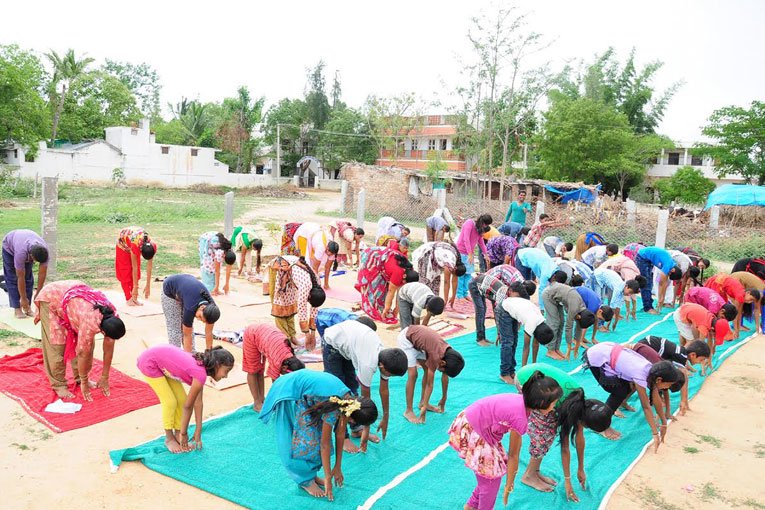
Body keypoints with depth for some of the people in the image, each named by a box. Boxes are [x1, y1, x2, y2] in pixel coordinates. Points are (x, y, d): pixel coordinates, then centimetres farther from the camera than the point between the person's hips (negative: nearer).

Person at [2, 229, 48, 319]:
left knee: (28, 277, -4)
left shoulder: (44, 250, -35)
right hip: (9, 246, -3)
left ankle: (27, 307, 2)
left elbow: (42, 274, -24)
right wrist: (23, 298, -27)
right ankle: (17, 309, -7)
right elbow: (20, 278, -35)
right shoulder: (21, 253, -46)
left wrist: (38, 294, -19)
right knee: (13, 278, -10)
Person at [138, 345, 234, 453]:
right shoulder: (200, 374, -29)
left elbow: (198, 402, 0)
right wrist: (184, 434, -8)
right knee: (170, 402, -6)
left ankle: (177, 435, 21)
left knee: (181, 399, 6)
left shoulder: (202, 367, -4)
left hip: (162, 360, 8)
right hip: (149, 362, -8)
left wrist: (198, 433, 3)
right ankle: (169, 439, 13)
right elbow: (187, 406, -19)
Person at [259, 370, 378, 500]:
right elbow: (325, 444, -20)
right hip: (288, 393, -7)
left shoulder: (349, 401, -9)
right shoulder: (333, 408, -30)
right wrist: (328, 478, -11)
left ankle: (311, 474, 19)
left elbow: (340, 435, 1)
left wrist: (338, 467, 8)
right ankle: (305, 481, 10)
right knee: (305, 438, -5)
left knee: (317, 434, 5)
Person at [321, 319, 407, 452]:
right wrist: (366, 429, -14)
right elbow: (365, 398, -24)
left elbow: (384, 390, -3)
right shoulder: (368, 364, -36)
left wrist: (385, 418, 7)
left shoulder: (386, 357, -16)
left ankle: (357, 429, 20)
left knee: (352, 386, 10)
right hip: (332, 342, -7)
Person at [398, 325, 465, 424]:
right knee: (413, 374, -14)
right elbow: (430, 384, -23)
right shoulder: (436, 356, -31)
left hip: (417, 337, 8)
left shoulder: (448, 354, -11)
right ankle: (408, 411, -5)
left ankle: (422, 403, 20)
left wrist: (444, 398, 13)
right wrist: (424, 408, -16)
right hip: (406, 338, -8)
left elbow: (445, 377, 4)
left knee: (428, 370, 7)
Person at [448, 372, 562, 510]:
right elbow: (513, 455, -15)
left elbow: (517, 443, 2)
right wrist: (508, 486, 0)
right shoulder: (520, 418, -29)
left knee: (493, 471, 17)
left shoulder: (522, 401, -5)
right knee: (492, 476, 3)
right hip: (470, 430, -8)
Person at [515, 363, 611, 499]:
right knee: (544, 431, -8)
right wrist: (567, 482, -4)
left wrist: (581, 470, 16)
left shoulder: (582, 404, -8)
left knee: (552, 427, 5)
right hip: (526, 380, -7)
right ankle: (529, 476, 7)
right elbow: (564, 448, -14)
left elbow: (579, 437, 6)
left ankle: (535, 471, 18)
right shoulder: (569, 409, -26)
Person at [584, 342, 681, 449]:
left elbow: (656, 400, 7)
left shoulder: (652, 370, -4)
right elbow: (646, 407, -20)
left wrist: (664, 424, 11)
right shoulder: (641, 376, -26)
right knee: (620, 392, -8)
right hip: (595, 358, -8)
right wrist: (655, 434, -14)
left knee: (628, 387, 8)